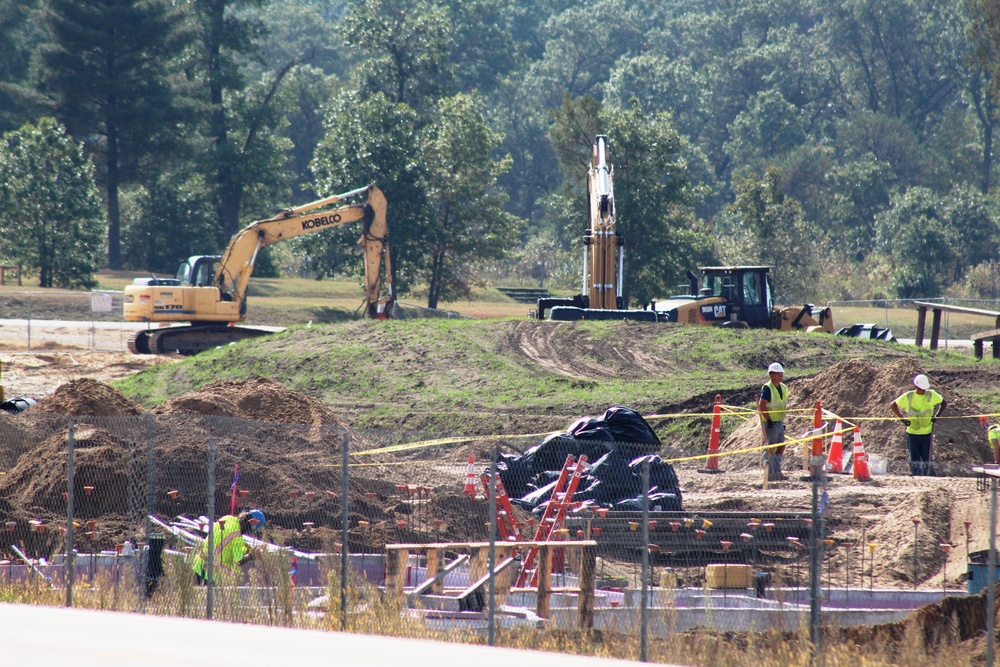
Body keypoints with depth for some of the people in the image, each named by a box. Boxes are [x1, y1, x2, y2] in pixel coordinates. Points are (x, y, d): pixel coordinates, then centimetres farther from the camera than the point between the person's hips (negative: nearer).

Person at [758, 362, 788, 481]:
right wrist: (768, 420, -22)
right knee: (771, 447, -7)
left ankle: (777, 472, 18)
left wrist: (783, 420, 18)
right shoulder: (767, 388, -15)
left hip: (779, 422, 8)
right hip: (771, 422, -8)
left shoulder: (783, 388, 11)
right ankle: (771, 473, -3)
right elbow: (762, 406, -20)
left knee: (781, 447, 10)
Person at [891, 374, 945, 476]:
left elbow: (943, 403, 12)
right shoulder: (908, 397, -4)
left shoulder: (932, 395, -4)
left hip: (927, 432, 0)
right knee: (914, 459, -1)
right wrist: (902, 418, -3)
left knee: (926, 459, 0)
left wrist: (936, 416, 0)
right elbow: (893, 405, 7)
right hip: (912, 432, 0)